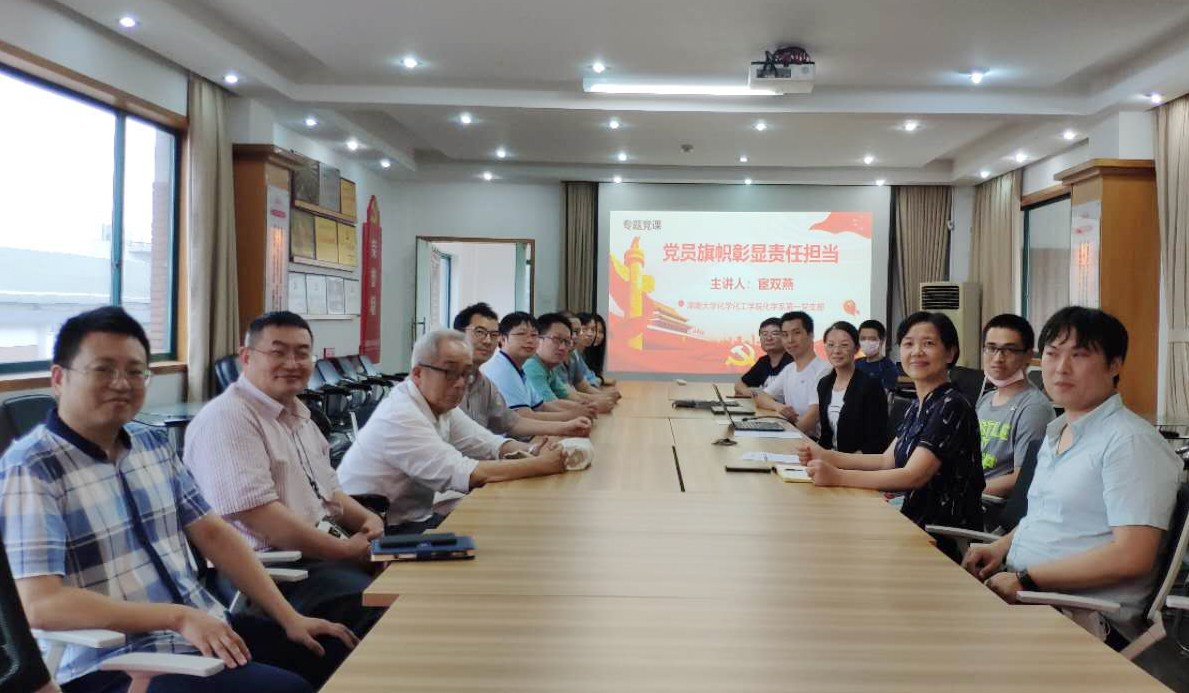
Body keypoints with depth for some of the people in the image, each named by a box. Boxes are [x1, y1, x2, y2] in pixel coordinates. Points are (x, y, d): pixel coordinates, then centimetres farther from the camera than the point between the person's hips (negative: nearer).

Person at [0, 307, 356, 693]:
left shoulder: (153, 444, 10)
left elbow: (213, 534, 11)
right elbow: (40, 604, -19)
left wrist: (290, 618, 4)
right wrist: (178, 617, -23)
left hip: (208, 628, 8)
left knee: (345, 657, 4)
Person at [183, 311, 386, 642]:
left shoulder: (298, 415, 18)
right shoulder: (227, 419, -12)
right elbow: (258, 513, -21)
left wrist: (368, 520, 5)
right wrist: (345, 550, -18)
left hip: (321, 554, 10)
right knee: (387, 612, -27)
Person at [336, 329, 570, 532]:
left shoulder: (438, 403, 3)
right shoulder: (400, 417, -25)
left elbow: (491, 445, 2)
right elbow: (465, 474, -31)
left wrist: (534, 452, -18)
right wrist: (542, 465, -26)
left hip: (414, 518, 9)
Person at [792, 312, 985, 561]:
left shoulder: (951, 407, -16)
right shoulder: (917, 407, 13)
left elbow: (913, 476, -23)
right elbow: (888, 461, 13)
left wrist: (838, 477, -27)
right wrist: (825, 456, 2)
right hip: (918, 525, 8)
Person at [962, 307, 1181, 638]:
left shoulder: (1131, 442, -13)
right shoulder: (1056, 434, 18)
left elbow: (1131, 557, -20)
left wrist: (1026, 579, -19)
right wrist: (1001, 547, 9)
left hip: (1083, 612, -8)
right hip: (1021, 586, 9)